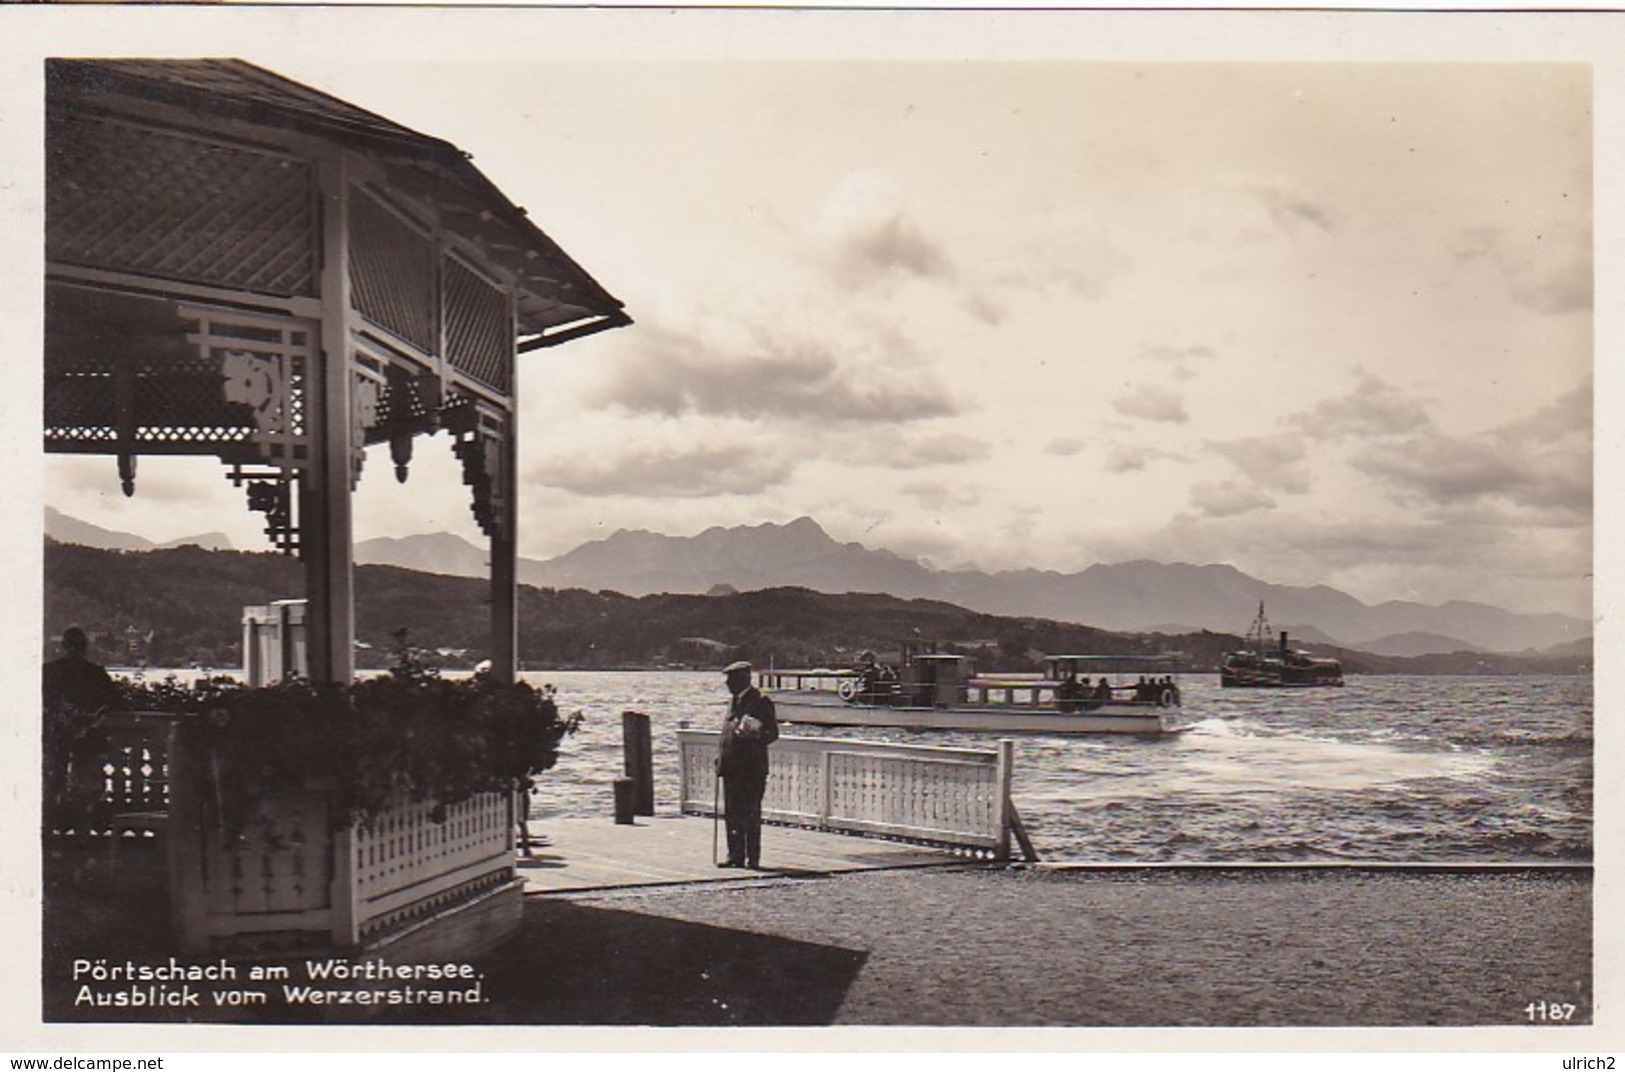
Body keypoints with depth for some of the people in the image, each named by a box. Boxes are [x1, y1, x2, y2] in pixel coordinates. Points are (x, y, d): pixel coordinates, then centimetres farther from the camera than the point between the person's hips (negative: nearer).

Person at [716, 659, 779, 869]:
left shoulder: (760, 702, -7)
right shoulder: (733, 701, 18)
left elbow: (772, 732, -9)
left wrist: (757, 738, -28)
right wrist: (722, 756, 14)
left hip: (752, 768, -8)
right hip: (732, 766, 8)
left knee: (750, 815, -5)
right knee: (731, 813, 9)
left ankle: (753, 858, 1)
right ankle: (736, 856, 16)